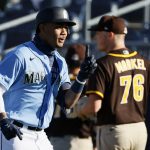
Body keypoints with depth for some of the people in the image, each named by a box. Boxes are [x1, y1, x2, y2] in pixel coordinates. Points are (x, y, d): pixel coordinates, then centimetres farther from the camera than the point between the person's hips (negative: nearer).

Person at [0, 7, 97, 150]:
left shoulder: (60, 63, 13)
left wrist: (82, 78, -8)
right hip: (12, 133, -8)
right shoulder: (21, 55, -11)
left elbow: (67, 102, 8)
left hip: (39, 136, 8)